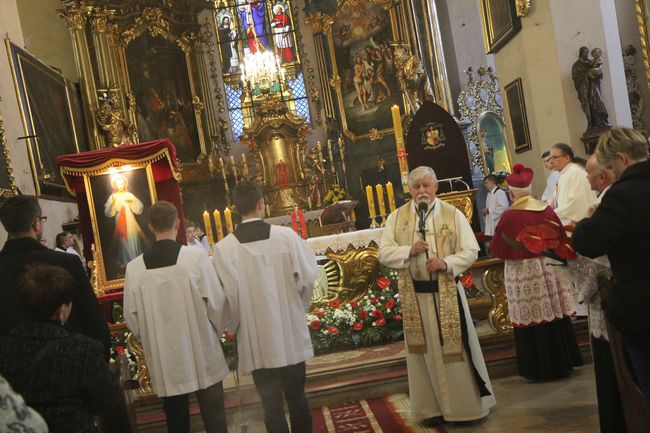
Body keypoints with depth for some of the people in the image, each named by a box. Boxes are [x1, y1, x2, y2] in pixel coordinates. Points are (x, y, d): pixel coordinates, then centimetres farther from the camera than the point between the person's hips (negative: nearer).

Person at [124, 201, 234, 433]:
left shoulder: (134, 267, -7)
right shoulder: (196, 256, -15)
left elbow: (132, 318, 0)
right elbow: (217, 302, -9)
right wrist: (216, 329, 12)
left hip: (165, 360, 2)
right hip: (203, 355, -2)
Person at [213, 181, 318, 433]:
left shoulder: (224, 248, -12)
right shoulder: (286, 236, -11)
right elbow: (308, 277, -7)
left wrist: (240, 321, 8)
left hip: (257, 341, 0)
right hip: (292, 334, 1)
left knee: (272, 405, 12)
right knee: (297, 398, 18)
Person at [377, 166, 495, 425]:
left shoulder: (453, 214, 0)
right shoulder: (396, 217, 4)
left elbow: (471, 251, -3)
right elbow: (383, 253, -1)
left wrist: (446, 263, -19)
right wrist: (409, 250, -17)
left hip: (447, 292, -1)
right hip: (414, 294, 2)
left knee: (455, 346, 6)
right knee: (424, 350, 8)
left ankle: (468, 402, 21)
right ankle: (433, 407, 20)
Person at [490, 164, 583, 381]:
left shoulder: (508, 216, -14)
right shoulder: (546, 210, -2)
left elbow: (498, 250, -6)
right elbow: (562, 239, 7)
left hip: (523, 273, -5)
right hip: (550, 268, 5)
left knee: (532, 320, 3)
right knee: (556, 316, 14)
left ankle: (540, 368, 11)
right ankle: (563, 363, 26)